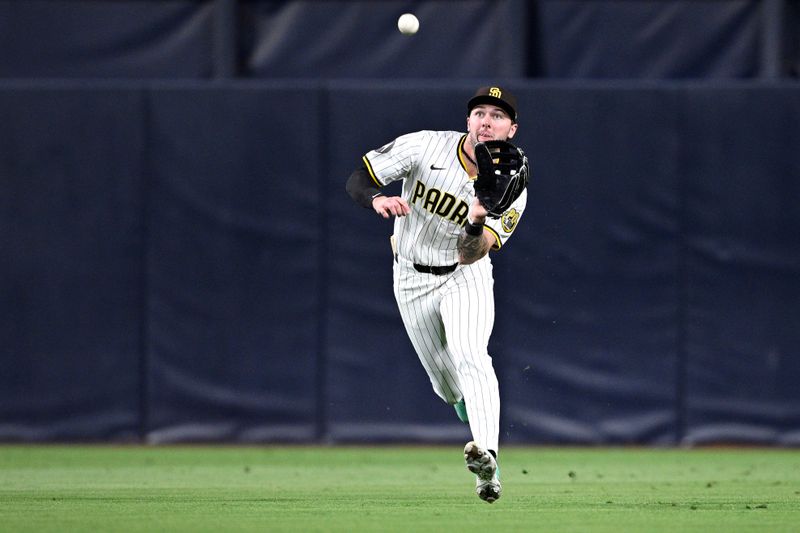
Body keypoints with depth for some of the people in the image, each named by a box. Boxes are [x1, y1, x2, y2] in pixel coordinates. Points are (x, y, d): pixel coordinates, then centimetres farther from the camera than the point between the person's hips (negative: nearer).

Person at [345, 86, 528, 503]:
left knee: (470, 357, -29)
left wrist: (477, 223, -49)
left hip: (466, 278, -2)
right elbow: (356, 180, -14)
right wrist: (377, 199, -37)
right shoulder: (424, 146, -17)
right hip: (412, 279, 2)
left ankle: (486, 457, -45)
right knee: (447, 386, 7)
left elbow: (469, 254, -27)